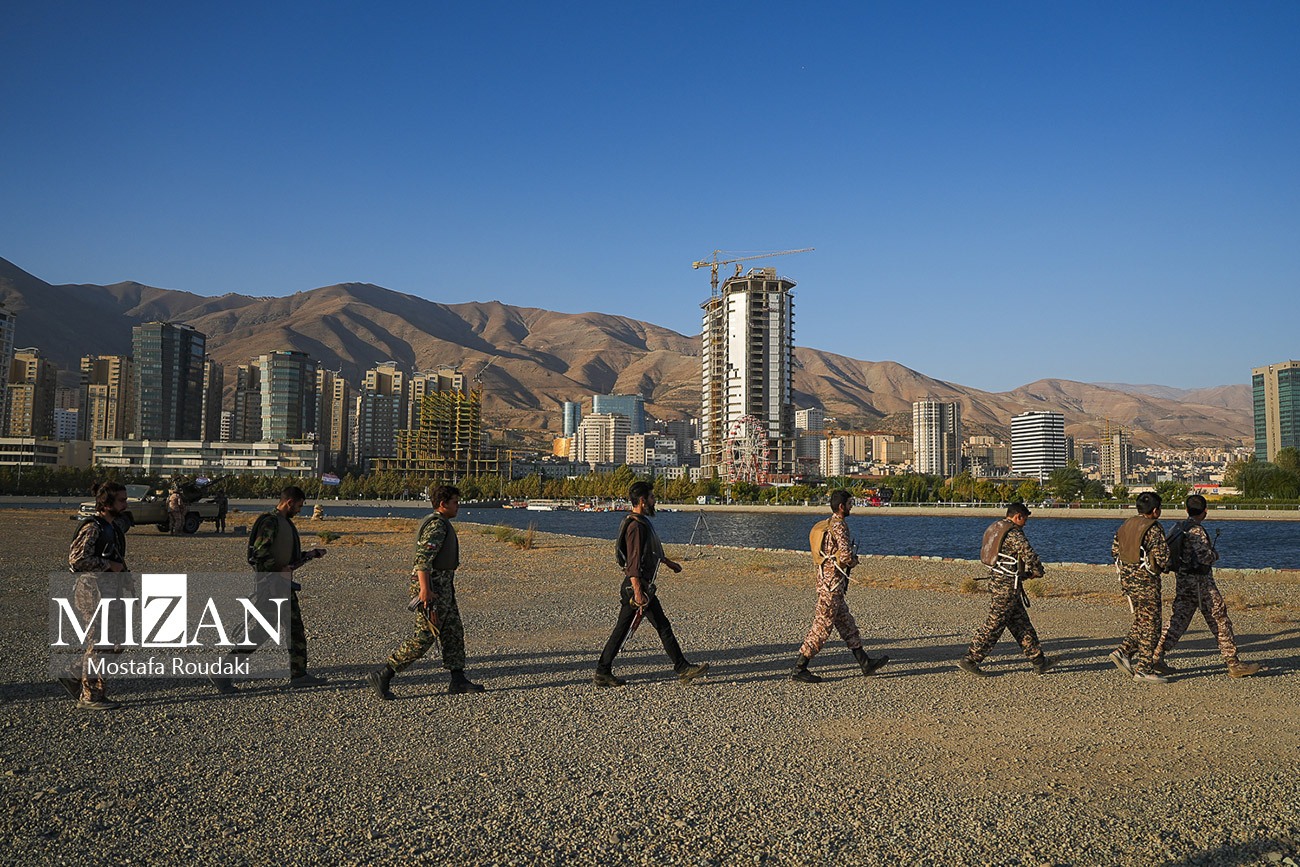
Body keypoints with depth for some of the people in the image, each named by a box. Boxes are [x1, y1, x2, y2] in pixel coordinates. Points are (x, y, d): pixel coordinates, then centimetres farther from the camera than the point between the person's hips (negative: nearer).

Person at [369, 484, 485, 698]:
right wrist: (425, 590, -29)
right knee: (424, 637, -7)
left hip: (442, 587, 11)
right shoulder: (436, 525, -16)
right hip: (432, 587, -11)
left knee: (454, 632, 11)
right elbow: (423, 559, -25)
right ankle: (382, 675, -1)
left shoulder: (440, 523, 16)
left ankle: (458, 681, 15)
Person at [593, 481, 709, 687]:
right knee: (663, 627, 0)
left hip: (637, 585, 10)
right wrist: (638, 593, -28)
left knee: (621, 629, 10)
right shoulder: (636, 526, -18)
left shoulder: (643, 523, 14)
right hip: (638, 585, -10)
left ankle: (603, 672, 12)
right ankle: (683, 669, 9)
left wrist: (668, 562, 43)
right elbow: (633, 562, -24)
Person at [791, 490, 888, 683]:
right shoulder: (839, 526, -17)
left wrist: (849, 558, 11)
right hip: (832, 582, -10)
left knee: (846, 624, 16)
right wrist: (854, 561, -3)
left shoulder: (828, 524, 13)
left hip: (825, 579, 10)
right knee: (822, 626, -5)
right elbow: (846, 555, -25)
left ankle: (865, 663, 25)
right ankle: (799, 669, -2)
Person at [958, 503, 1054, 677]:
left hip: (995, 579, 10)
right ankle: (970, 660, -1)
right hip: (1008, 585, -10)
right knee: (994, 624, -4)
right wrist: (1037, 572, 3)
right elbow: (1029, 556, -20)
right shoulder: (1015, 534, -15)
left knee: (1020, 623, 14)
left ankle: (1039, 661, 21)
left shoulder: (994, 528, 14)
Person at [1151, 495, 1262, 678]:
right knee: (1220, 622, 2)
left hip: (1182, 580, 9)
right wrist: (1215, 555, -2)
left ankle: (1157, 656, 1)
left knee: (1178, 621, 8)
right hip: (1199, 581, -8)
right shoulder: (1196, 530, -17)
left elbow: (1170, 553, 18)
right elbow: (1205, 556, -25)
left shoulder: (1179, 528, 11)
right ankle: (1234, 664, 8)